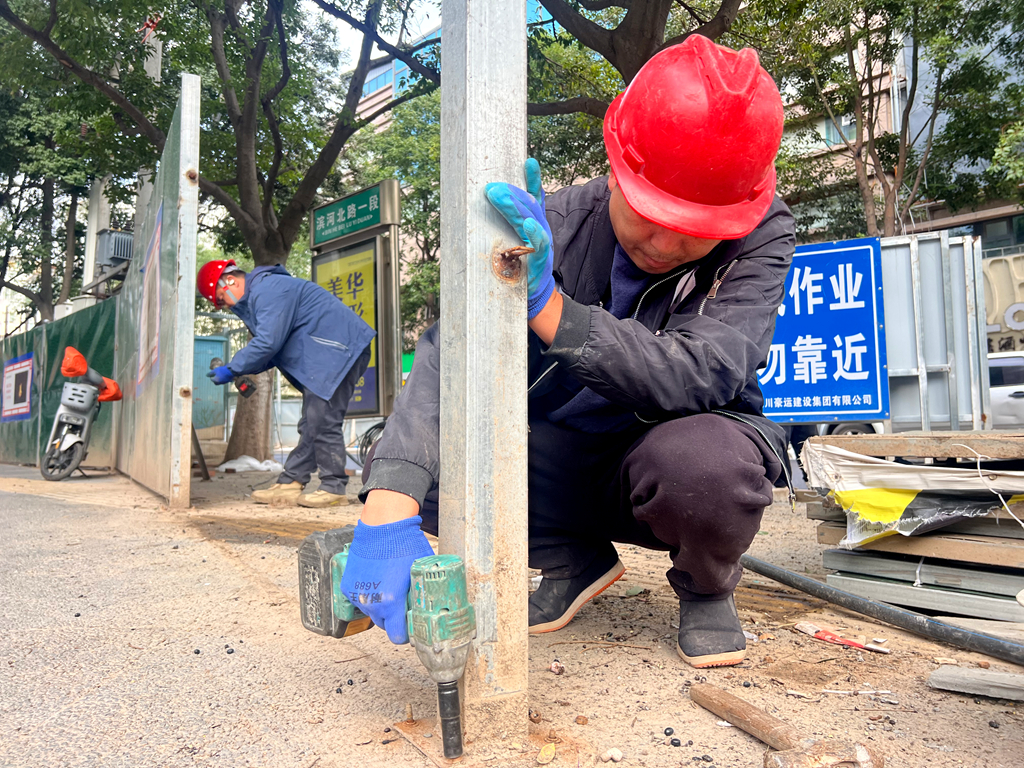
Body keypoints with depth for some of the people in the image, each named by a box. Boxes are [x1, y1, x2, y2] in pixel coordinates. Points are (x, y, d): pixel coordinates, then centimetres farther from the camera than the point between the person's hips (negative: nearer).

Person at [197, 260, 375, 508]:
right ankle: (289, 484, 14)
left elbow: (268, 343, -21)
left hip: (338, 350, -11)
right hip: (322, 356, 11)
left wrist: (232, 369, -10)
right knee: (311, 424, 10)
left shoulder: (267, 289, -13)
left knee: (322, 420, -12)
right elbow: (276, 349, 20)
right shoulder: (255, 296, 22)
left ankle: (334, 488, -4)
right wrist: (240, 371, 6)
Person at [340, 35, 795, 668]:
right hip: (570, 464, 2)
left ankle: (707, 587, 0)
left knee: (701, 458, -38)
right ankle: (575, 560, 5)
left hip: (690, 447, -1)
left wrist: (546, 304, -44)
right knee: (424, 458, -20)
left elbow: (702, 378, -33)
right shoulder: (553, 225, -16)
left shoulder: (762, 236, -17)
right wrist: (389, 514, -44)